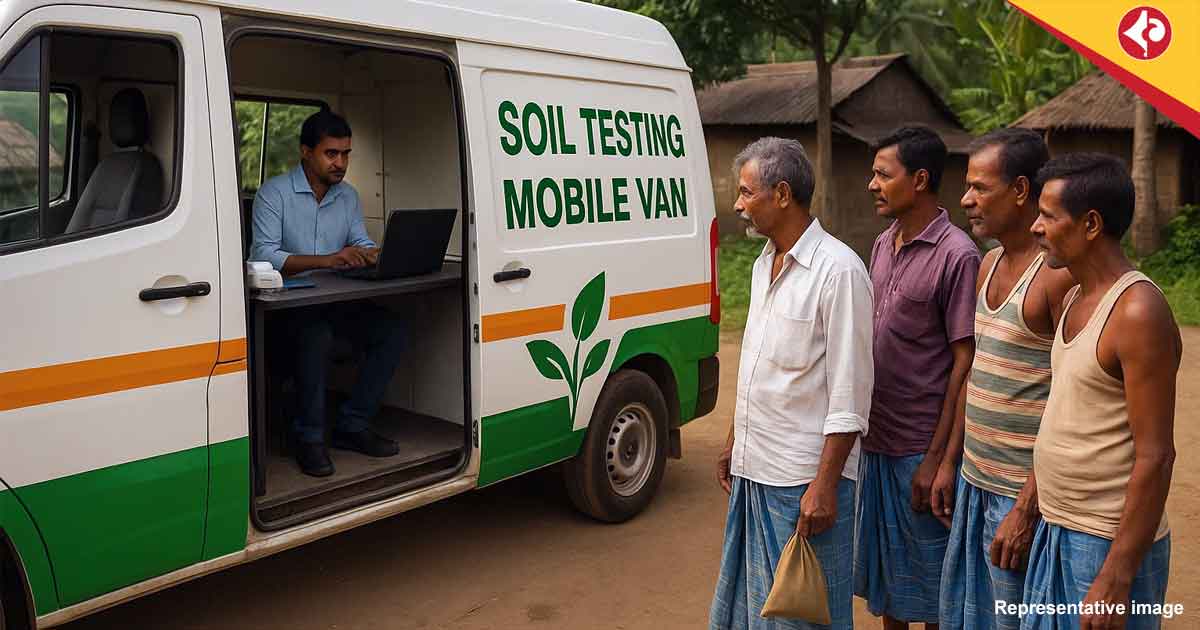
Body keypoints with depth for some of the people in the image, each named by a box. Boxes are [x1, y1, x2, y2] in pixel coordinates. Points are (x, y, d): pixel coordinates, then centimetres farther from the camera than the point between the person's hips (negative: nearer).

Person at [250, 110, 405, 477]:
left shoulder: (348, 196, 13)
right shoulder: (274, 193, -7)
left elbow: (363, 246, 11)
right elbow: (264, 256, -18)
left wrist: (376, 256, -15)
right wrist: (328, 259, -29)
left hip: (337, 301, 6)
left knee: (392, 332, -16)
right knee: (318, 336, -36)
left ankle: (352, 425, -6)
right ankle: (309, 437, -18)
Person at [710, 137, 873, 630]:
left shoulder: (838, 270, -17)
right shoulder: (765, 263, 10)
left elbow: (849, 394, -19)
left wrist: (825, 484, -20)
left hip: (803, 479, -8)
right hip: (754, 470, 8)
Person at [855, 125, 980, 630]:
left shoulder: (956, 255, -15)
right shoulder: (883, 244, 8)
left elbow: (965, 362, -15)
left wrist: (937, 458, -16)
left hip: (920, 448, -7)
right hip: (875, 439, 7)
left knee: (928, 575, 10)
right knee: (883, 568, 20)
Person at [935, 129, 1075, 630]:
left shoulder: (1060, 273, -18)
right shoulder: (991, 263, 10)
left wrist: (1027, 508, -20)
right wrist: (949, 462, 16)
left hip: (1022, 493, -8)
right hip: (974, 481, 8)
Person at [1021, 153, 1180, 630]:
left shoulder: (1138, 313, -19)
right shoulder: (1077, 297, 7)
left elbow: (1155, 457, -21)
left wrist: (1117, 580, -21)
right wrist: (1034, 511, 17)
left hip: (1110, 545, -8)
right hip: (1058, 532, 8)